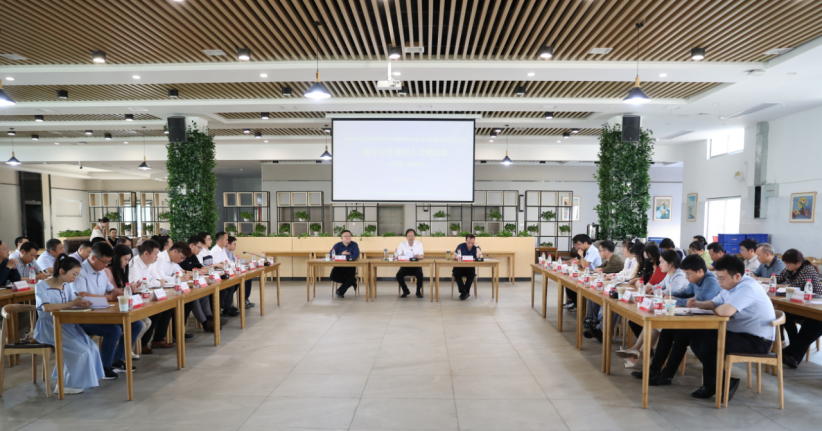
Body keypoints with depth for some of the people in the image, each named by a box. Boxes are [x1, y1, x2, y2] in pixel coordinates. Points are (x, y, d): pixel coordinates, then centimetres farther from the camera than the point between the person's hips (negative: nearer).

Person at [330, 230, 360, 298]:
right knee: (333, 276, -25)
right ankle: (352, 282, -5)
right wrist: (341, 254, -21)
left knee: (351, 277, -29)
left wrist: (343, 256, -20)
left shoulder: (354, 245, -3)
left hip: (350, 267, -1)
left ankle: (340, 291, 0)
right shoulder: (337, 245, 1)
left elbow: (356, 256, -19)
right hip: (339, 266, 2)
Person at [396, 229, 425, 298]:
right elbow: (398, 255, -5)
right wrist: (401, 257, -31)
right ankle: (405, 291, -1)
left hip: (416, 266, -1)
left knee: (420, 274, -31)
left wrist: (418, 256, -33)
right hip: (405, 266, 1)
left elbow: (421, 256, -7)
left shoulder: (419, 244, 1)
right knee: (398, 275, -26)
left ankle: (418, 291, -7)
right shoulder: (402, 244, 1)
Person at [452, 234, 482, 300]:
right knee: (456, 272, -33)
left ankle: (464, 292, -16)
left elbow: (479, 257, -20)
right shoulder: (461, 246, -1)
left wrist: (477, 246, -18)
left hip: (470, 268, 0)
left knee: (472, 273, -33)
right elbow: (452, 257, -7)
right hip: (460, 267, 0)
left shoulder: (476, 248, -1)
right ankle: (465, 292, -25)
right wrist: (456, 256, -30)